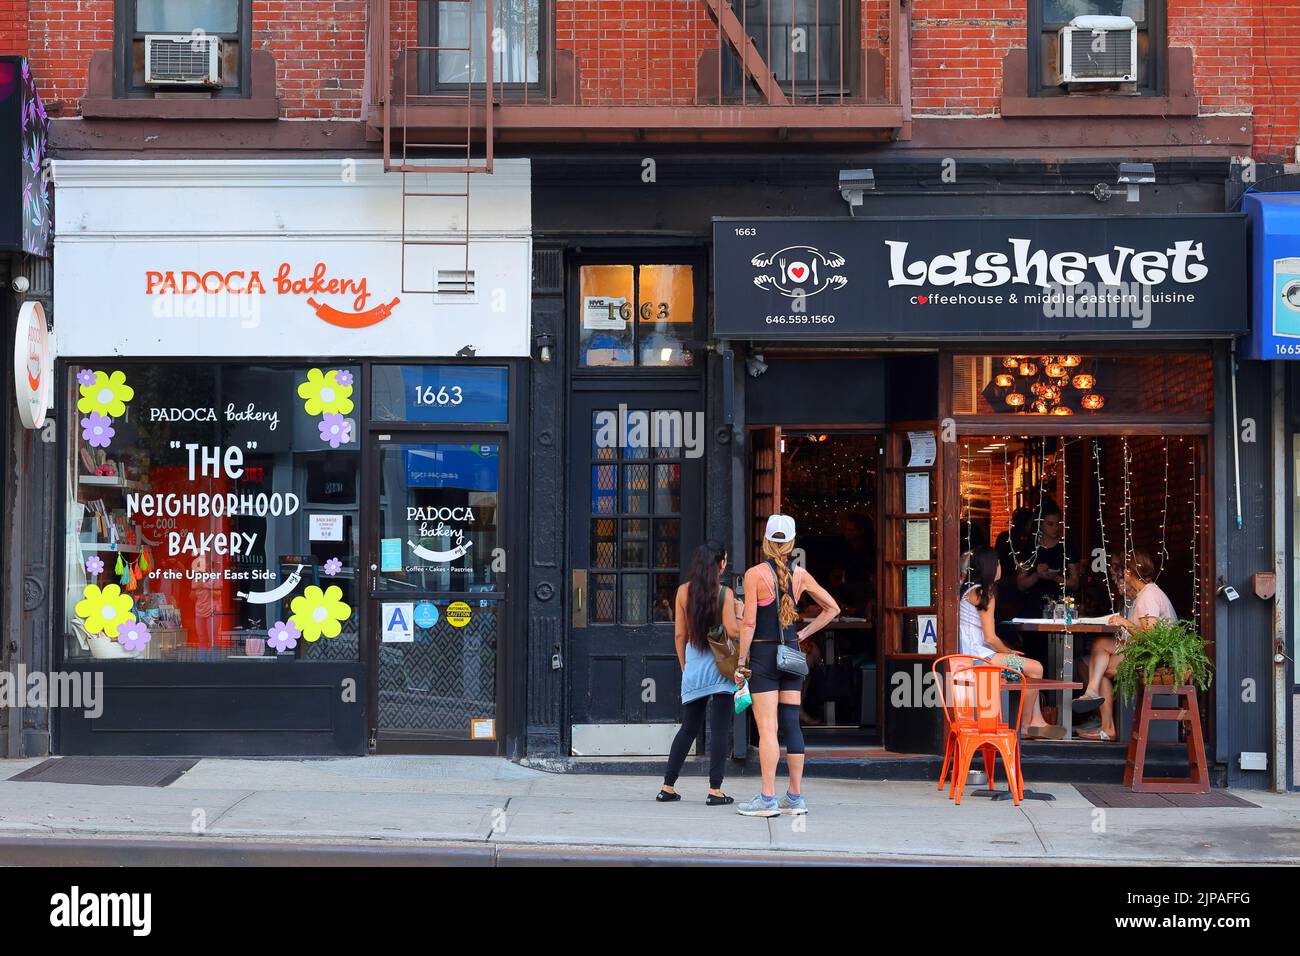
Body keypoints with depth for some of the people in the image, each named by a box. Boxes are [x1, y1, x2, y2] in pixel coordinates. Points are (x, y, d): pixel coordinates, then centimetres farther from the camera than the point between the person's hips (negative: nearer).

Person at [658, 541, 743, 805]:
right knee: (719, 729, -1)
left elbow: (679, 634, 6)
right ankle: (715, 791, -3)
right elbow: (732, 631, -14)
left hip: (693, 666, 4)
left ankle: (667, 787, 13)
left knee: (688, 729, 14)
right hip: (720, 666, -4)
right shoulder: (725, 593, -9)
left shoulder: (683, 592, 3)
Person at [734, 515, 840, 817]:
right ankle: (795, 797, 10)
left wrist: (742, 662, -4)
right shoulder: (800, 575, 5)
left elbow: (749, 623, -11)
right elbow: (832, 608, 12)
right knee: (791, 724, 7)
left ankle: (767, 798, -7)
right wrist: (804, 634, 13)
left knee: (767, 728, -6)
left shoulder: (754, 574, -9)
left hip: (764, 655, -5)